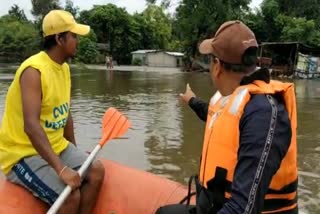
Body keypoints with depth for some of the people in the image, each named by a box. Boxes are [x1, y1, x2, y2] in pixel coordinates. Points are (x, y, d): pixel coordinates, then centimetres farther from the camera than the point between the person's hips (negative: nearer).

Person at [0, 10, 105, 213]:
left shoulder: (64, 68, 5)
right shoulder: (34, 70, -21)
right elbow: (31, 126, -32)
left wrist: (75, 152, 11)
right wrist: (61, 169, -38)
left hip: (56, 146, 8)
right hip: (23, 153, -8)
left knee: (96, 171, -13)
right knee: (71, 195, -24)